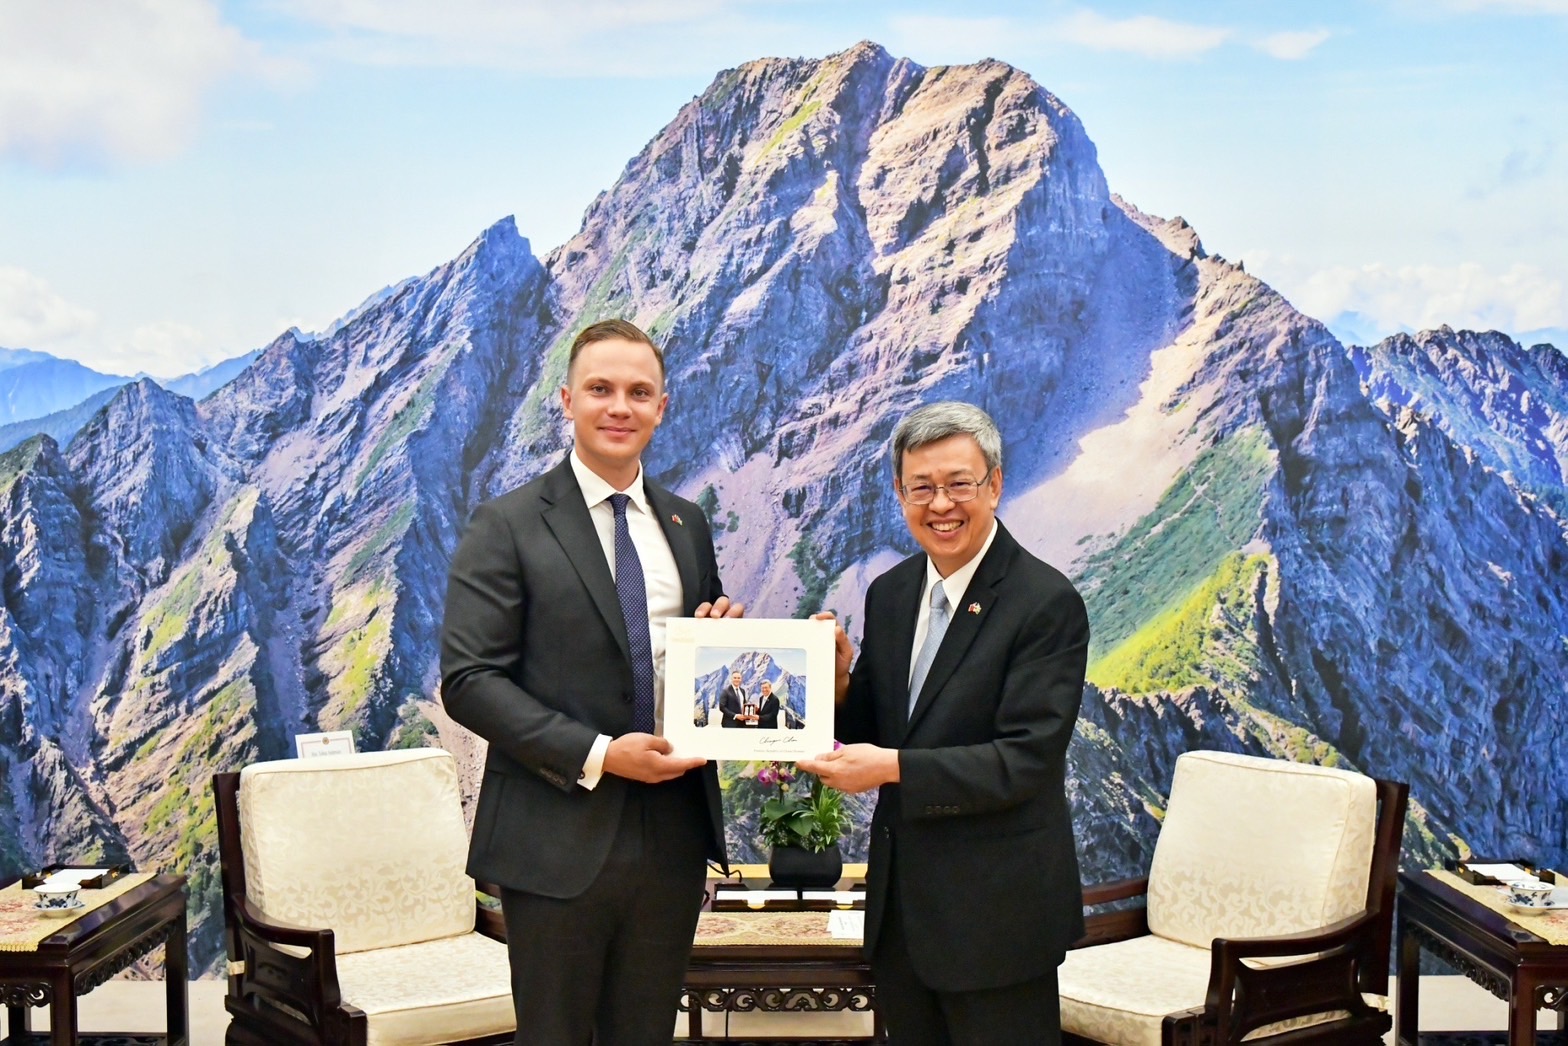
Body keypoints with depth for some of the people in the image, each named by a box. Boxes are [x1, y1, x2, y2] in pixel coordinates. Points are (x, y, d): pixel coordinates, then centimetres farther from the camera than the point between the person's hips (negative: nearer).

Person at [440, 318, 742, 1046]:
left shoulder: (687, 525, 11)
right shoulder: (508, 526, -6)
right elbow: (468, 679, -11)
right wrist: (596, 755, -19)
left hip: (673, 829, 5)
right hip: (560, 836, -4)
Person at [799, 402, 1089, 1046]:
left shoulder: (1047, 604, -15)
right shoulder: (889, 594, 6)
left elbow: (1026, 762, -20)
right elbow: (871, 733, 11)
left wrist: (892, 767, -25)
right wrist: (840, 678, -9)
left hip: (996, 911, -6)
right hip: (900, 899, 6)